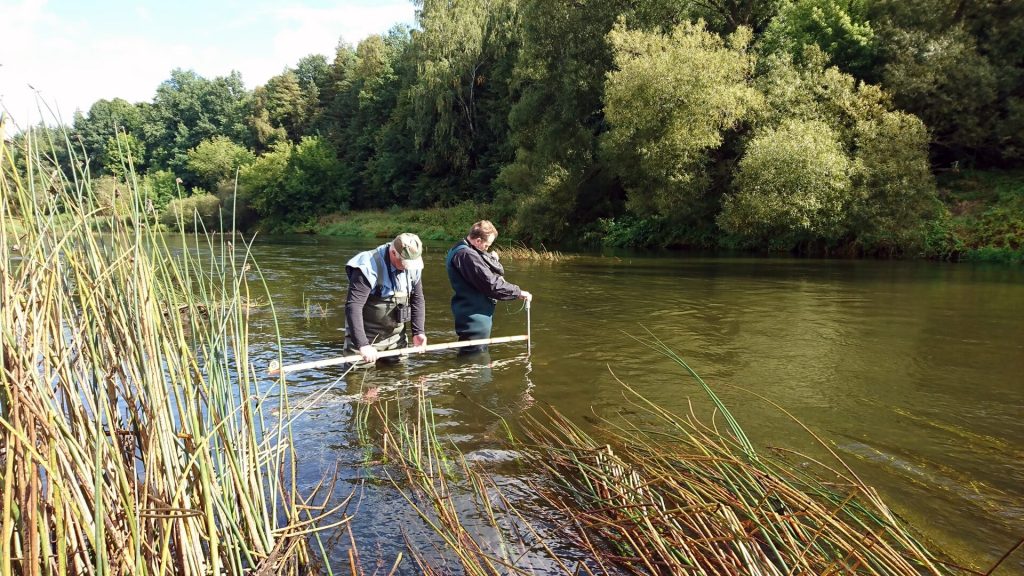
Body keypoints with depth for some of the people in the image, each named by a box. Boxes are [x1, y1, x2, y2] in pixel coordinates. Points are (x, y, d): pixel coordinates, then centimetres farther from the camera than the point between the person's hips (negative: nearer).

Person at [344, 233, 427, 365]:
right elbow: (353, 307, -30)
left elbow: (417, 299, 9)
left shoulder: (414, 266, -4)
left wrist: (418, 331, -1)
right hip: (367, 338, -6)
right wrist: (363, 344, -35)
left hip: (396, 337, 6)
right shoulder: (369, 267, -25)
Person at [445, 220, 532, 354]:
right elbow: (490, 284, -25)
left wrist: (492, 259, -5)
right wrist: (518, 292, -16)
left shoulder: (460, 251, 13)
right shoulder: (467, 255, -22)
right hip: (474, 320, -11)